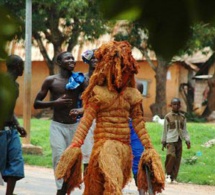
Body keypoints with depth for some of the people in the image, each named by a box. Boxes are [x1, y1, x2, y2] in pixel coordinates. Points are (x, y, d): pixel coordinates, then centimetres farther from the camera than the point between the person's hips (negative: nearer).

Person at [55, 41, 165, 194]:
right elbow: (86, 120, -8)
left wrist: (149, 148, 11)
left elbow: (138, 124, 13)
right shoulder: (99, 94, -3)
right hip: (105, 145, -4)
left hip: (125, 148, 4)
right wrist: (75, 145, -17)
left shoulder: (131, 95, 10)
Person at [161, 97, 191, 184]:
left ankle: (173, 177, 10)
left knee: (177, 160, 1)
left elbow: (184, 130, 13)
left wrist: (187, 140, 3)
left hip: (179, 140, 4)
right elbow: (165, 130, 7)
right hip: (171, 140, -4)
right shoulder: (168, 117, 1)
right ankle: (168, 174, -4)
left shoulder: (182, 117, 10)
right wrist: (163, 142, 8)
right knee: (171, 156, -21)